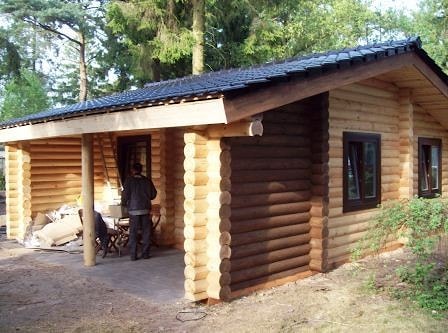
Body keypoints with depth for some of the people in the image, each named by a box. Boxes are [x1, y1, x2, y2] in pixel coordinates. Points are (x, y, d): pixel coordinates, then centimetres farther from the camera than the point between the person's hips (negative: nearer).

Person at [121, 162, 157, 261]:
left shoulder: (129, 180, -3)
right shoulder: (147, 180, 4)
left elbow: (125, 194, -6)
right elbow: (153, 194, 6)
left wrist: (124, 203, 13)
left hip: (133, 209, -2)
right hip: (145, 209, 2)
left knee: (133, 233, 4)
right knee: (146, 232, 9)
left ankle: (133, 255, 3)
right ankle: (145, 253, 10)